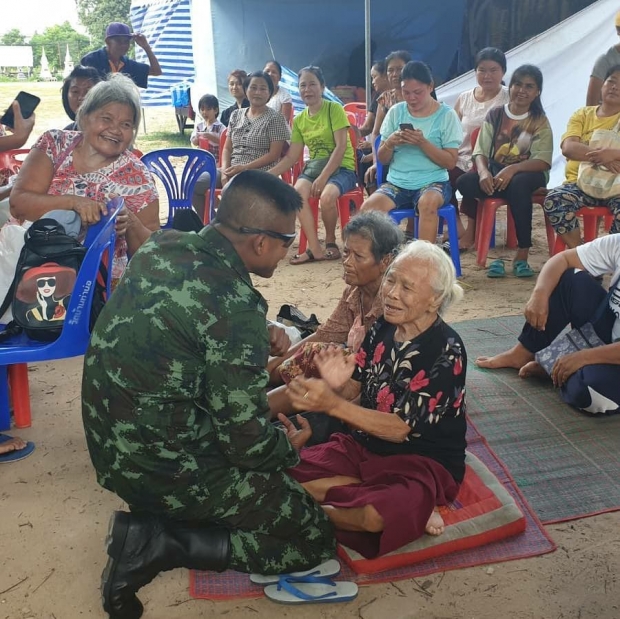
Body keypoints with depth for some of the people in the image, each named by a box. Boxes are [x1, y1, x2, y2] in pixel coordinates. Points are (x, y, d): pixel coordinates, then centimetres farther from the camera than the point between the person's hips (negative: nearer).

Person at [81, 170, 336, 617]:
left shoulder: (163, 245, -3)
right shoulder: (235, 308, -26)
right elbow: (249, 444, -20)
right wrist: (291, 447, 1)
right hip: (162, 463, -8)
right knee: (315, 541, 3)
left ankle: (157, 512, 12)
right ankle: (155, 541, -3)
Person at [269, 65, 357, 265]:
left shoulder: (334, 109, -6)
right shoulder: (299, 120, 11)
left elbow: (341, 147, -15)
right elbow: (291, 157, 10)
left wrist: (323, 177, -24)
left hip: (342, 167, -4)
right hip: (314, 166, 4)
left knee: (327, 196, -36)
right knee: (298, 192, -29)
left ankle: (330, 242, -8)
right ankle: (315, 248, -24)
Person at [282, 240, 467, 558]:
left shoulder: (447, 351, -18)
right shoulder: (382, 329, 0)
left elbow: (402, 428, -21)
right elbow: (352, 392, 3)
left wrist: (333, 405, -32)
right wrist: (337, 384, -22)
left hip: (421, 460, -7)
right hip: (365, 446, 7)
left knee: (375, 516, -38)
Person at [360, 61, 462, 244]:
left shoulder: (446, 115, 0)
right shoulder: (396, 112, 8)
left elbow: (450, 162, -5)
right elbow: (382, 159, 10)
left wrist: (423, 142, -18)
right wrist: (389, 143, -13)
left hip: (433, 182, -2)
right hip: (396, 182, 3)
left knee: (427, 204, -37)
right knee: (367, 208, -27)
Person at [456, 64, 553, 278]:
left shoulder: (540, 121, 1)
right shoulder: (495, 115, 8)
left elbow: (543, 161, -10)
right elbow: (480, 152, 1)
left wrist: (512, 169, -29)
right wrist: (483, 172, -23)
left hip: (527, 173, -2)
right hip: (495, 172, 3)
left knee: (518, 184, -39)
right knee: (464, 182, -29)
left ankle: (522, 254, -30)